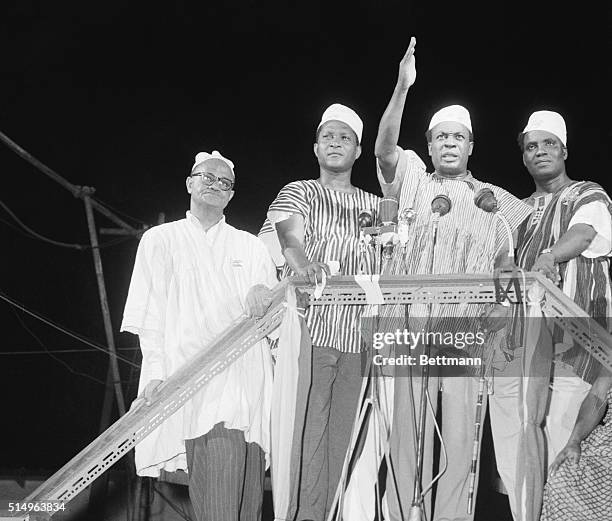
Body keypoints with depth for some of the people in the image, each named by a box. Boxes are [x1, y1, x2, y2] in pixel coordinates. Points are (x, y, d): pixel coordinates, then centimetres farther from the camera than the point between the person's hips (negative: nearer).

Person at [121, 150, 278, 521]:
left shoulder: (250, 246, 23)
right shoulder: (161, 240, 17)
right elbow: (150, 314, 8)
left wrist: (264, 297, -10)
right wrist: (156, 372, -6)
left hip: (248, 378, 3)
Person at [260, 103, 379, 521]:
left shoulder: (375, 206, 21)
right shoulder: (298, 193, 11)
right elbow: (290, 240, -10)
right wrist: (303, 264, -32)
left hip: (357, 335, 3)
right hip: (309, 330, -3)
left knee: (343, 434, 1)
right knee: (308, 434, -9)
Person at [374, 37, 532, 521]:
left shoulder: (494, 200, 16)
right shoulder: (413, 181, 10)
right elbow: (385, 149, -8)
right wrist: (402, 87, -20)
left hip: (466, 331, 1)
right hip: (410, 326, -1)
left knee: (460, 434, -1)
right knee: (408, 430, 1)